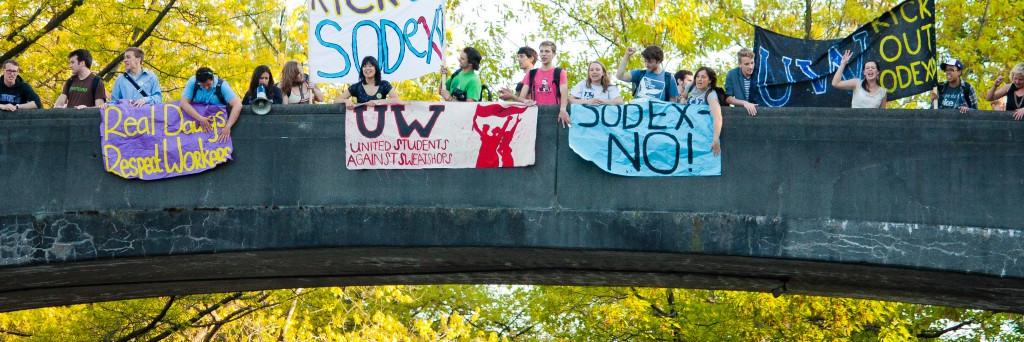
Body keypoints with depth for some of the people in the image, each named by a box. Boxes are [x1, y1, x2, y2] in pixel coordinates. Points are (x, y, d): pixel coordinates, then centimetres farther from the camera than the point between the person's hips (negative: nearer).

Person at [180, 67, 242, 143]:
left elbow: (238, 105, -28)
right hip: (197, 116, 1)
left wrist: (228, 127, -38)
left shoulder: (222, 85, -21)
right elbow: (184, 103, -22)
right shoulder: (192, 82, -17)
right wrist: (200, 118, -35)